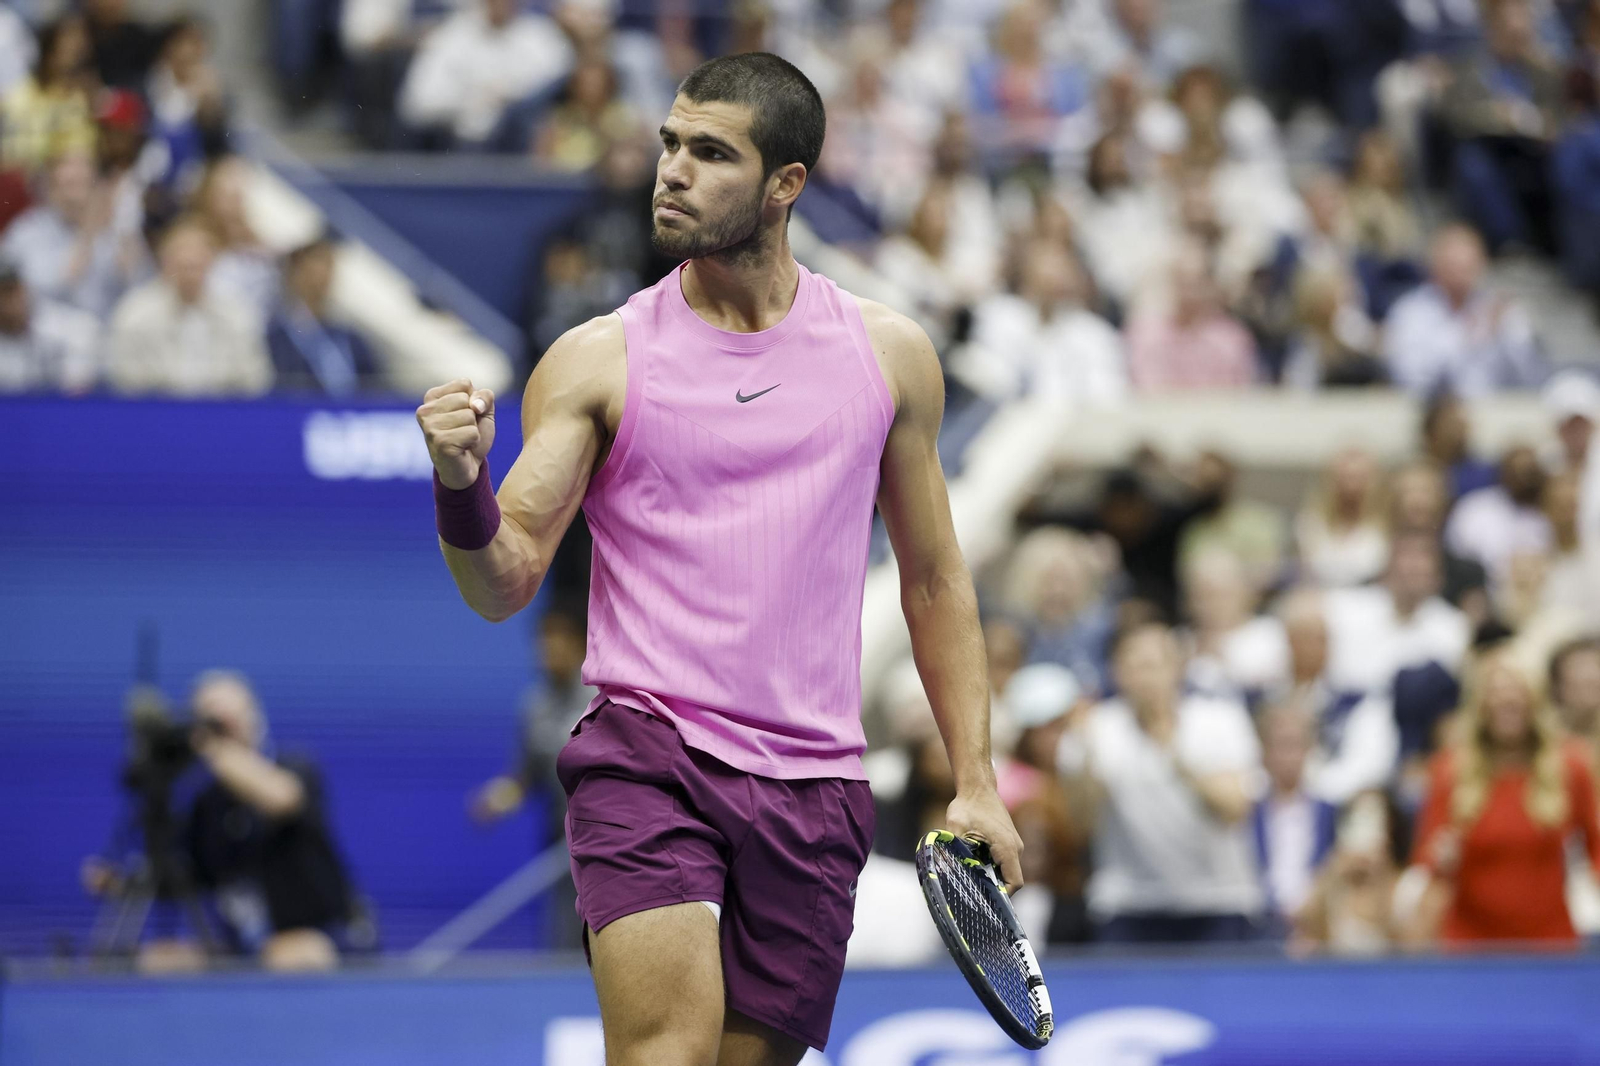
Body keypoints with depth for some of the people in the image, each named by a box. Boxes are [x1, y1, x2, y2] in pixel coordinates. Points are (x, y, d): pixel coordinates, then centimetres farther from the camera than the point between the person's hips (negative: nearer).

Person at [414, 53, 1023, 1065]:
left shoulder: (890, 354, 10)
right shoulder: (598, 362, 3)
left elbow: (934, 579, 18)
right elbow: (505, 584, -1)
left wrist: (976, 780, 13)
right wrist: (463, 486, -22)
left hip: (815, 788, 3)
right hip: (646, 756, -2)